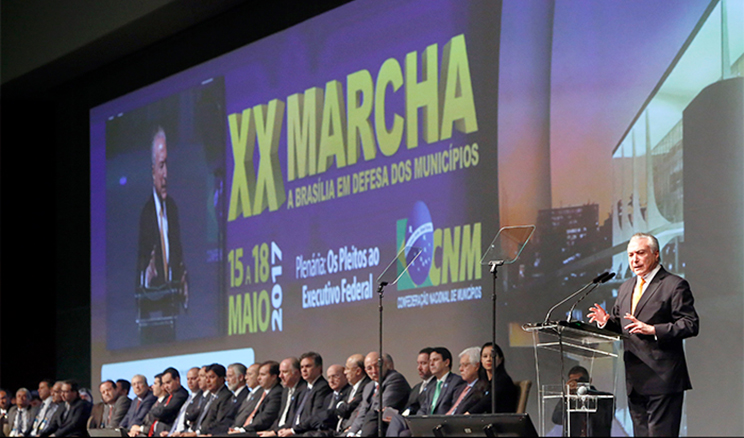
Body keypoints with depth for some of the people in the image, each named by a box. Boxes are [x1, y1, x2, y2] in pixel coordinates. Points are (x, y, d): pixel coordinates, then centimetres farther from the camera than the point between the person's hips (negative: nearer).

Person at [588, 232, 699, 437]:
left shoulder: (675, 285, -3)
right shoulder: (626, 288, 20)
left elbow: (690, 324, -10)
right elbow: (619, 325, 23)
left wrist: (653, 330, -21)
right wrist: (606, 321, -1)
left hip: (662, 379, -7)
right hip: (635, 380, 7)